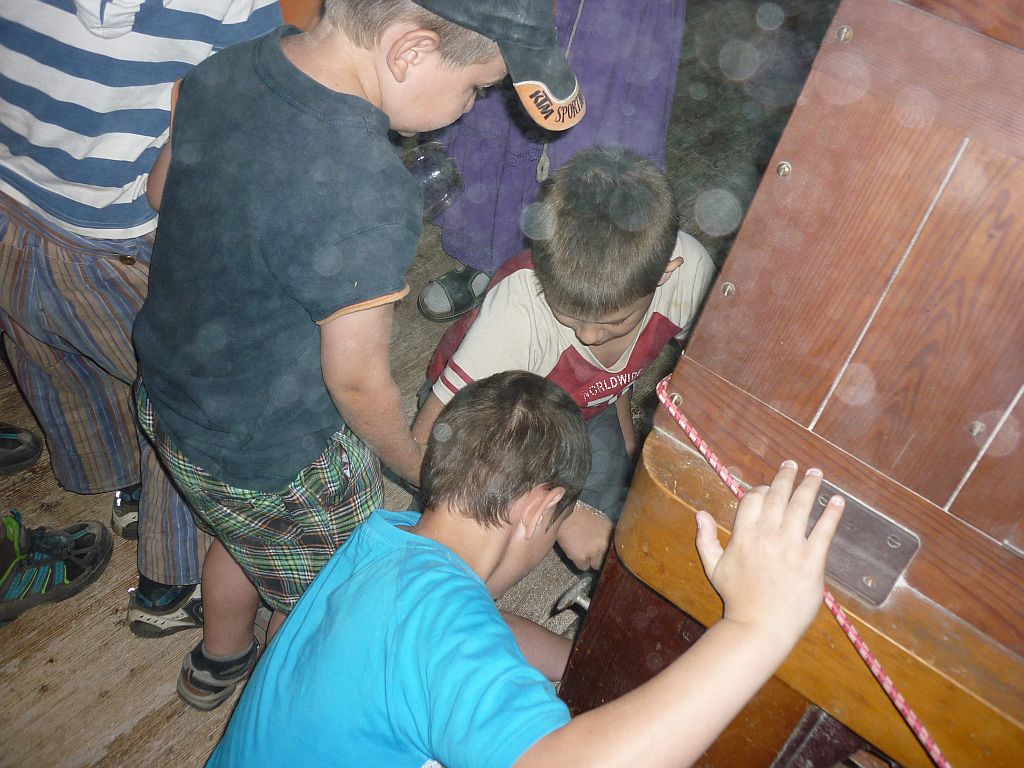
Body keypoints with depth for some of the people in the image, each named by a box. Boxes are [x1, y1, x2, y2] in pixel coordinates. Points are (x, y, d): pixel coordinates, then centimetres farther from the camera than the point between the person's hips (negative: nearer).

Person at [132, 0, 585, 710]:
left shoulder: (223, 68, -12)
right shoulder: (368, 195, -37)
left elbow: (161, 191, 6)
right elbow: (357, 381, -25)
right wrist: (421, 469, -6)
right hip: (279, 459, -7)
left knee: (245, 537, 35)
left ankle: (218, 663, 63)